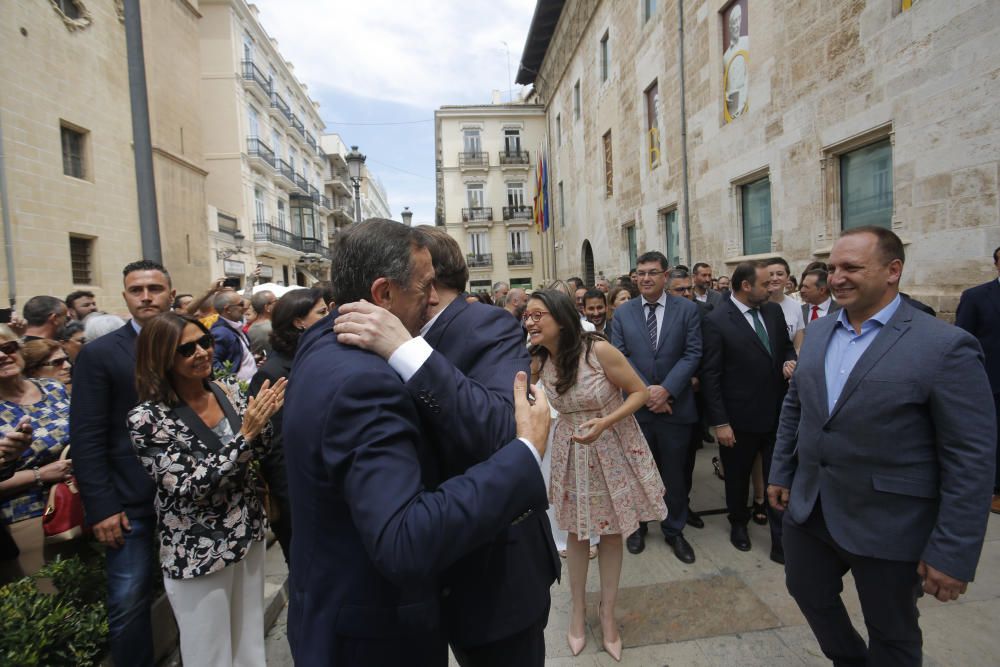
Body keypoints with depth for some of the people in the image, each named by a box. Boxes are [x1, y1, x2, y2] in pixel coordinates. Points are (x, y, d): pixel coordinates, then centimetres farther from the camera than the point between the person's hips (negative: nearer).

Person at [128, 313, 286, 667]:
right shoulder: (147, 418, -17)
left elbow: (257, 452, 1)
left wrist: (263, 420, -20)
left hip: (248, 533, 4)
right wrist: (245, 433, -29)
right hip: (198, 552, -4)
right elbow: (190, 487, -21)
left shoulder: (229, 390, -3)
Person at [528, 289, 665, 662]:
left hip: (612, 446, -3)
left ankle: (607, 612, 34)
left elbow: (640, 392, -16)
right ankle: (578, 609, 37)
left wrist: (604, 422, -29)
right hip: (571, 450, 3)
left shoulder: (599, 350, -22)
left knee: (611, 530, 12)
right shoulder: (537, 360, -9)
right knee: (577, 531, 15)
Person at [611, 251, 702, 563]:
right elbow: (619, 357, -2)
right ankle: (637, 526, 34)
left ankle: (674, 531, 32)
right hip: (636, 405, 1)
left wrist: (666, 389, -16)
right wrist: (645, 392, -13)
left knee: (674, 473, 12)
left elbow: (693, 354, -6)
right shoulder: (622, 313, 3)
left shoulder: (687, 309, 0)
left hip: (675, 405, 0)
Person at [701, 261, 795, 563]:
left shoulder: (774, 311, 3)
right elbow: (710, 375, -14)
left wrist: (789, 361, -8)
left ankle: (781, 541, 22)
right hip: (740, 419, -4)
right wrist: (720, 422, -15)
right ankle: (738, 524, 42)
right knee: (738, 478, 18)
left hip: (777, 413, 4)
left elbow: (786, 347, 17)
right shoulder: (716, 321, -14)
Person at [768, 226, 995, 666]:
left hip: (888, 527, -5)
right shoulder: (818, 331, 3)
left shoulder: (946, 346, -15)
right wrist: (781, 473, 11)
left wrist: (953, 554, -16)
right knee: (808, 593, 23)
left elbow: (972, 458, -15)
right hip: (808, 509, 6)